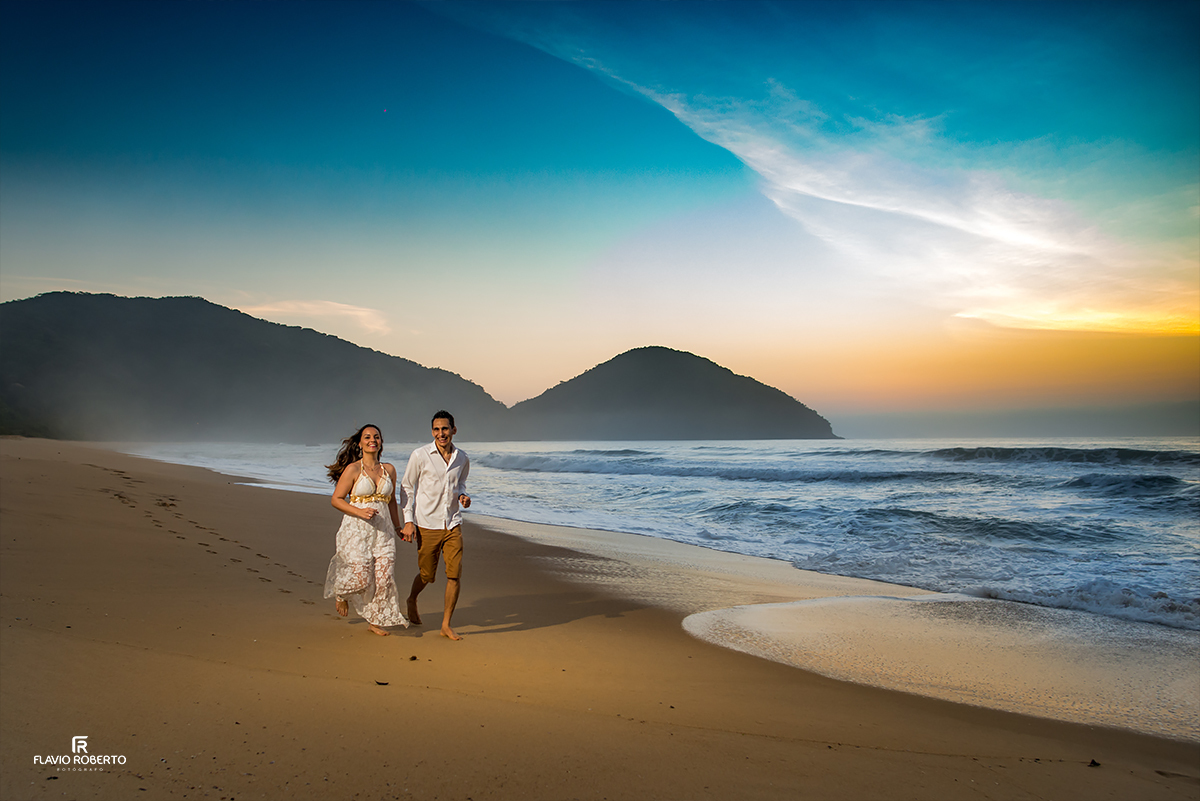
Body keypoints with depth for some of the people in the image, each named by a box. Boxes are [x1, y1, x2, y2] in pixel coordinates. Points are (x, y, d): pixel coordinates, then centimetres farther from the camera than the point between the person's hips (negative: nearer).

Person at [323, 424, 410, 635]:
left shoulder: (389, 469, 10)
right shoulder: (353, 469, -3)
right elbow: (336, 500, -3)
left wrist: (397, 527, 17)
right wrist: (360, 512, -16)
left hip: (383, 530, 4)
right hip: (357, 530, -4)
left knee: (385, 577, -4)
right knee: (361, 578, -8)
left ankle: (374, 620, 15)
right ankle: (341, 594, 28)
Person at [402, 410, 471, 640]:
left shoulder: (462, 459, 3)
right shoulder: (420, 455, -9)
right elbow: (407, 487, -1)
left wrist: (463, 496, -1)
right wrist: (408, 521, -6)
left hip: (453, 525, 3)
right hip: (427, 525, -3)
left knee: (455, 575, -4)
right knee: (427, 575, 8)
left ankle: (446, 625, 9)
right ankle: (412, 600, 42)